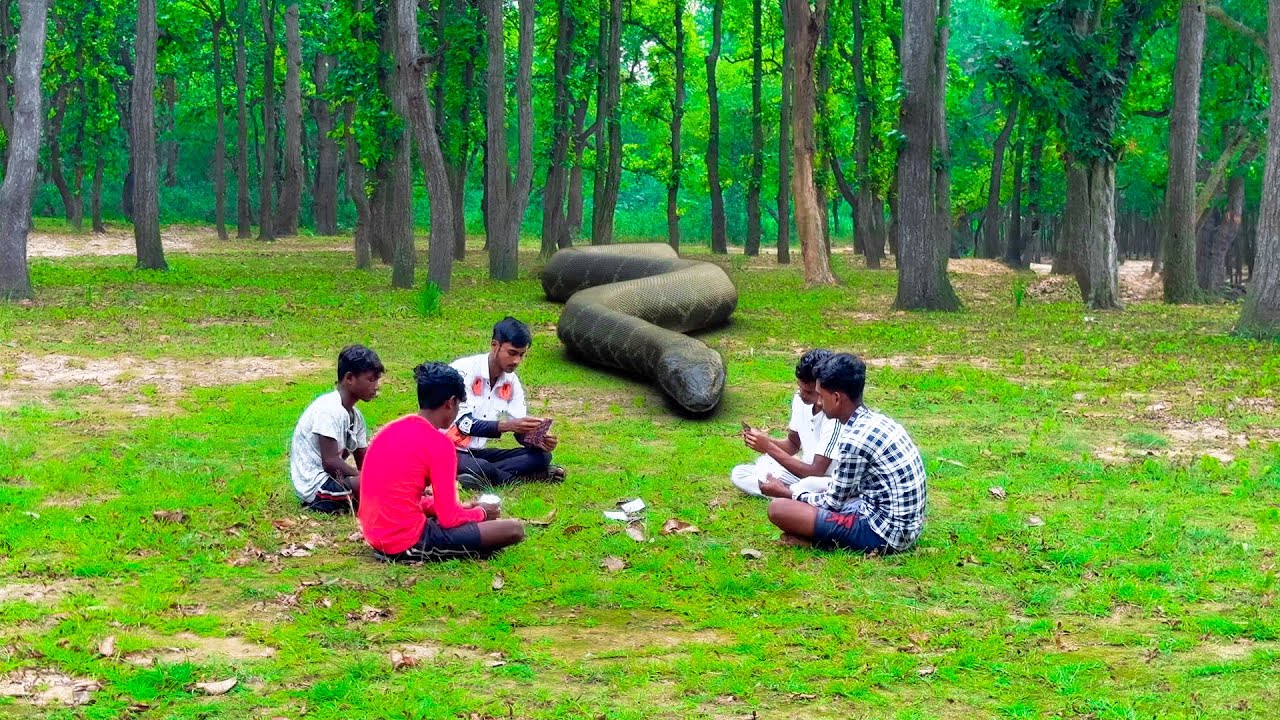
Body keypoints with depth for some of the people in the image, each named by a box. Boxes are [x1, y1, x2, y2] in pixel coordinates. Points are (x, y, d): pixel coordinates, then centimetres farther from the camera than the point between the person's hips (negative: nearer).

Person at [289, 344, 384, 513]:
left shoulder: (355, 415, 11)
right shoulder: (329, 410, -18)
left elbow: (363, 462, 11)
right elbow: (330, 462, -23)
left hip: (332, 478, 10)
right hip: (316, 484, -10)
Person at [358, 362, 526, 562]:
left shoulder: (390, 430, 11)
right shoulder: (439, 444, -13)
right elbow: (448, 519, -12)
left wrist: (460, 508, 20)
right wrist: (481, 513, 9)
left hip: (378, 537, 9)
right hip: (408, 543, -9)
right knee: (514, 529, -10)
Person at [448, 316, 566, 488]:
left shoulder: (511, 382, 3)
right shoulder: (464, 370, -18)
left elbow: (521, 431, 4)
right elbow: (463, 423, -26)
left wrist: (539, 441, -19)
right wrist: (507, 426, -36)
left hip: (477, 453, 7)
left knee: (541, 456, -7)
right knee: (480, 468, -38)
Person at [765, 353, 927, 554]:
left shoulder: (855, 439, -19)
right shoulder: (876, 421, 10)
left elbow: (833, 502, -7)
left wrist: (787, 493, 7)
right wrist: (807, 496, 23)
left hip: (885, 532, -9)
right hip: (906, 526, 9)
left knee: (778, 509, -16)